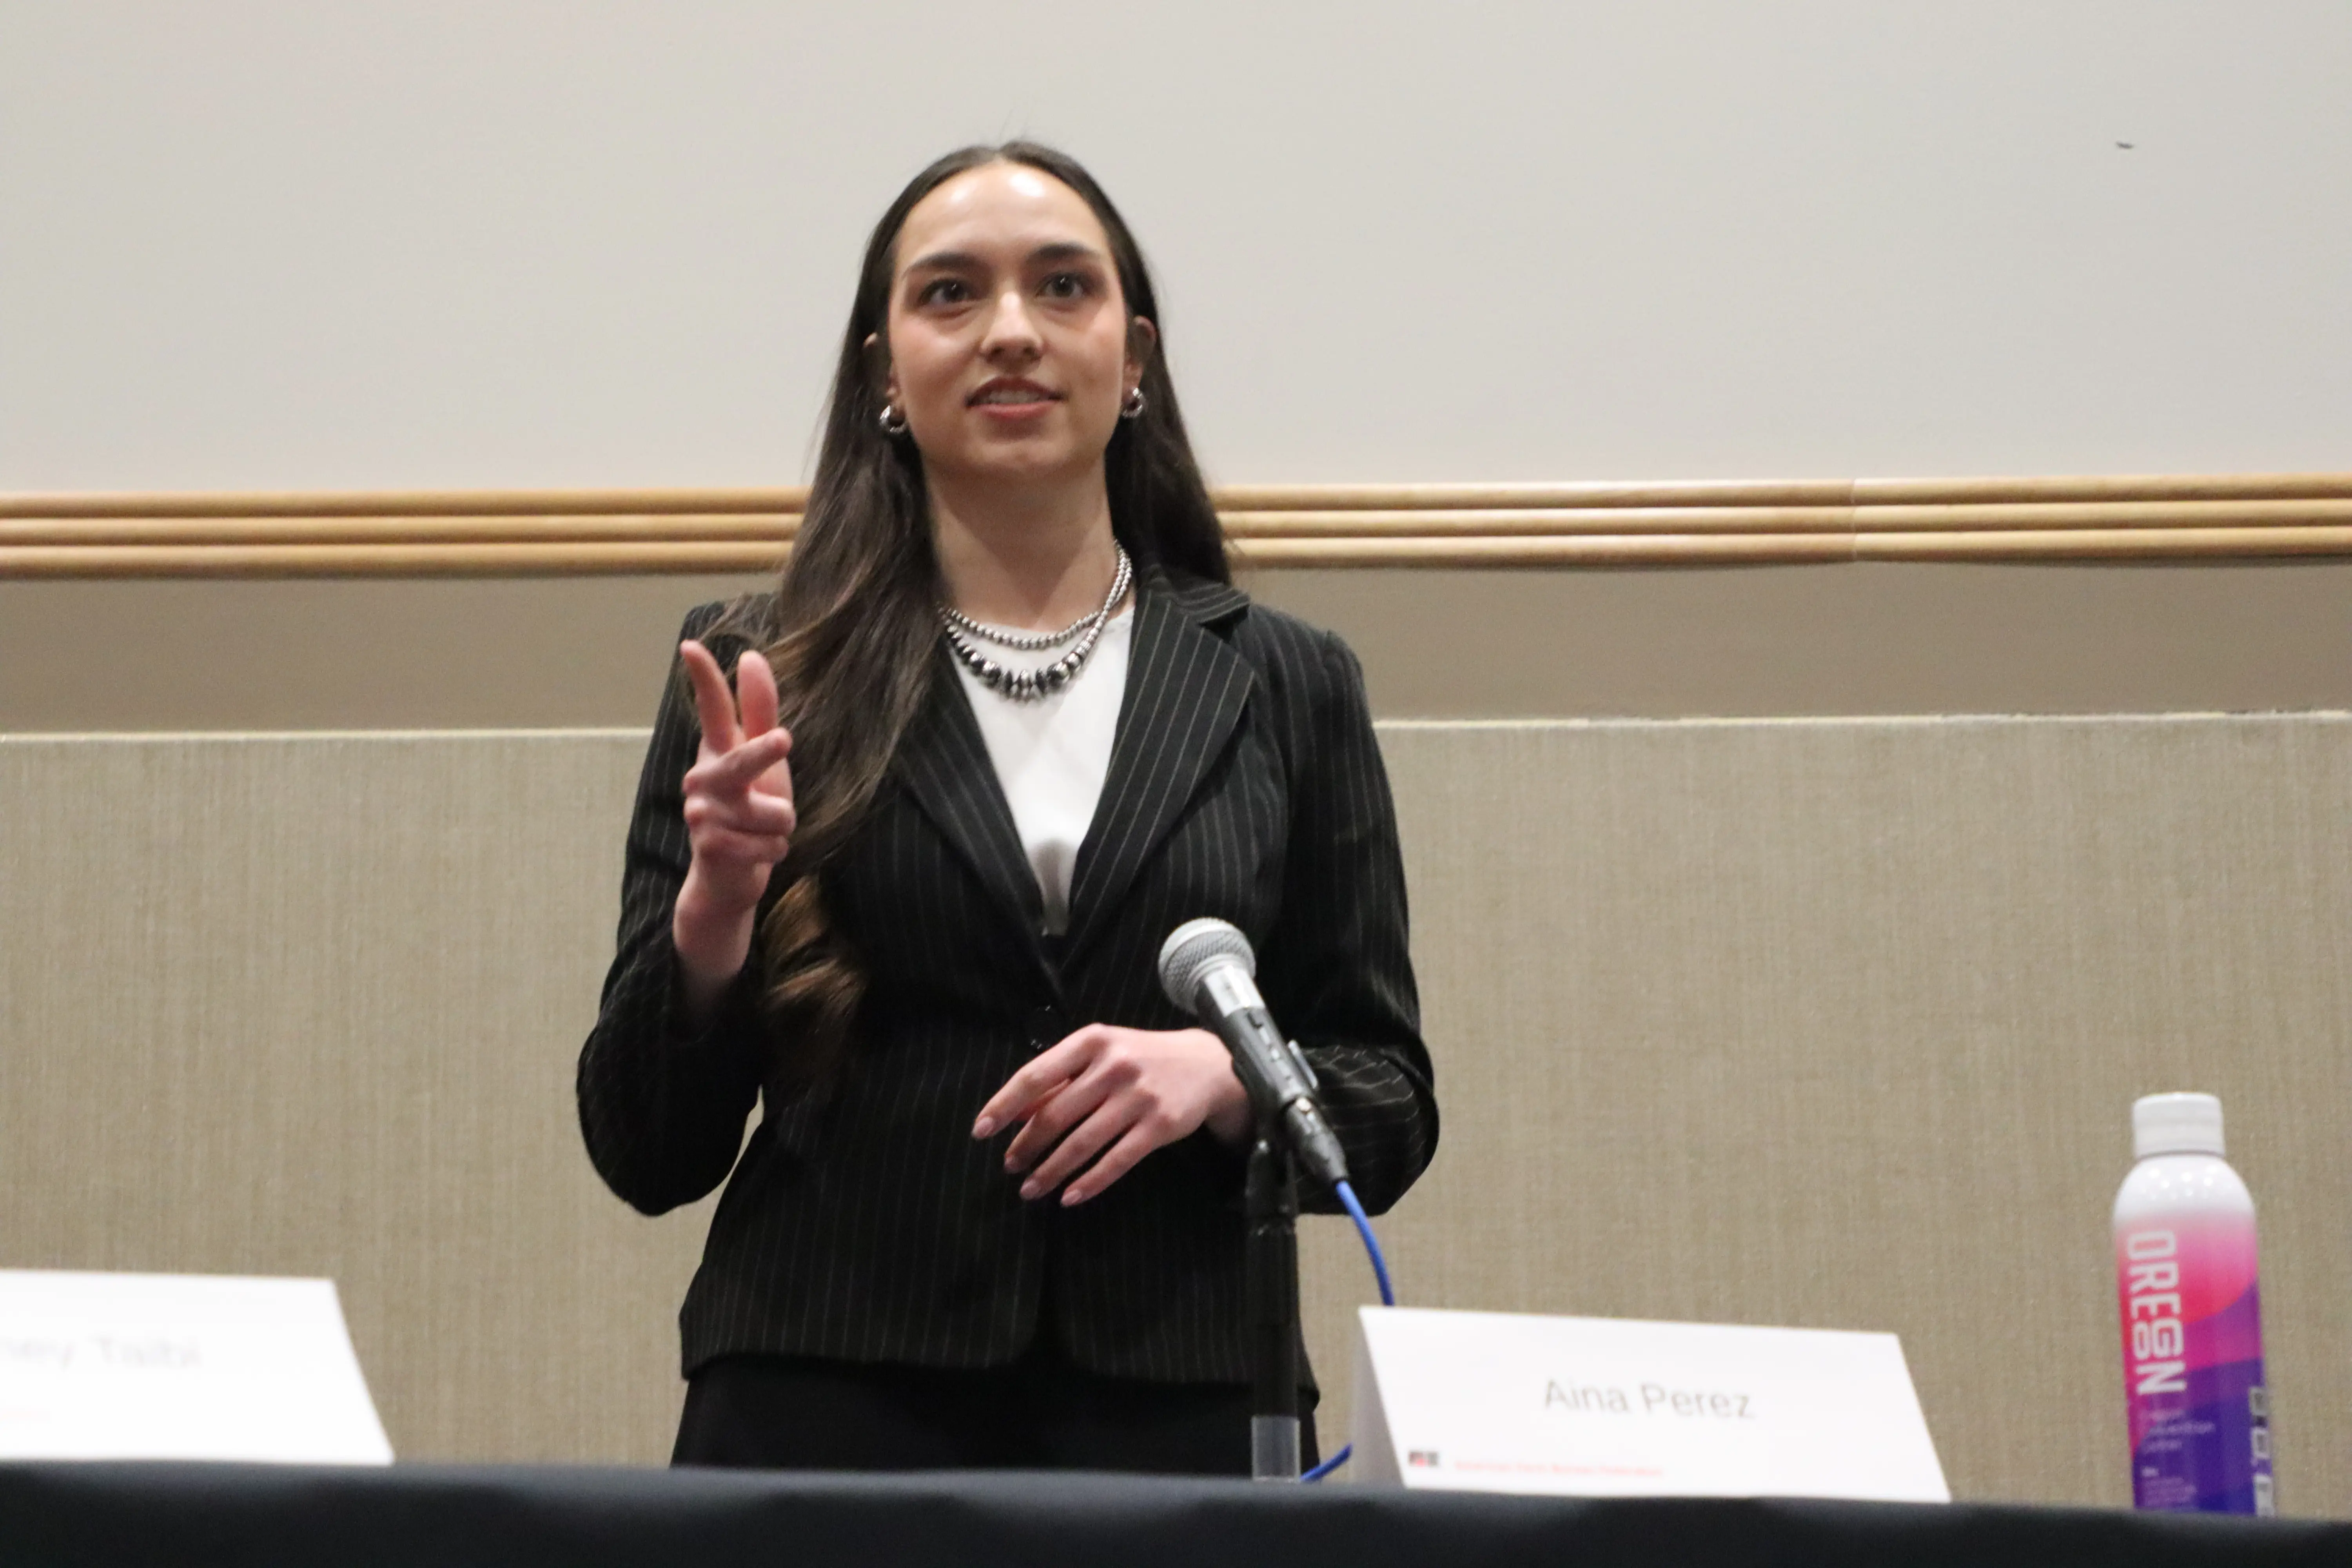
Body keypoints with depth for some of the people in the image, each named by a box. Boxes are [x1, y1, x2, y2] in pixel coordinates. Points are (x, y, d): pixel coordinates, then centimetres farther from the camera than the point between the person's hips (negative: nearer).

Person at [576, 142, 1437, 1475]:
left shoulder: (1284, 688, 6)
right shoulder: (760, 680, 4)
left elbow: (1389, 1118, 8)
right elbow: (650, 1154, 2)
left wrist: (1222, 1072, -12)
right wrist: (715, 906, -15)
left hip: (1177, 1410, 1)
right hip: (827, 1412, -1)